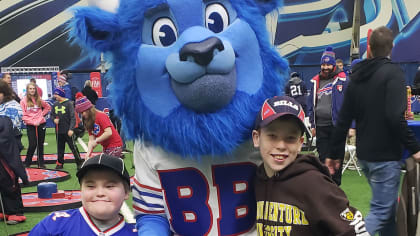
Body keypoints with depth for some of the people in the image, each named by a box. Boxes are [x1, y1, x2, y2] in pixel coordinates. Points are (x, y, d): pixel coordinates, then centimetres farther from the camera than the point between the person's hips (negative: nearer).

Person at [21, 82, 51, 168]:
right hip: (30, 126, -3)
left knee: (40, 144, 8)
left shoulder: (39, 100, 4)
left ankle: (41, 163, 18)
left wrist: (42, 114, 6)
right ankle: (27, 163, 10)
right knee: (32, 144, -9)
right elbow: (23, 115, -7)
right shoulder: (24, 101, -4)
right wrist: (33, 122, -14)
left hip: (41, 124, 3)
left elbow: (48, 107, 19)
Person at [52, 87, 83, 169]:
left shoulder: (69, 103, -8)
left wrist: (71, 129, -19)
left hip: (67, 131, -6)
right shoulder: (55, 104, 9)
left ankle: (79, 163, 6)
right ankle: (60, 163, 23)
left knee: (73, 147, -2)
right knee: (60, 147, 13)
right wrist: (54, 119, -3)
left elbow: (73, 117, -11)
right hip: (58, 131, 6)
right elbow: (52, 114, 20)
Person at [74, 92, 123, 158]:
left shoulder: (101, 116, -14)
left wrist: (96, 141, -19)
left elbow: (109, 132, -24)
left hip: (114, 146, -8)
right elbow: (91, 140, 4)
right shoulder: (89, 122, 10)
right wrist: (88, 154, -10)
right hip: (106, 147, 8)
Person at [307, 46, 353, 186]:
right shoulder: (315, 81, 11)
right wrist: (312, 124, 10)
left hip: (337, 125, -3)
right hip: (320, 126, 3)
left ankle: (335, 185, 18)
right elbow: (311, 103, 14)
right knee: (323, 157, 7)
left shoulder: (342, 80, -1)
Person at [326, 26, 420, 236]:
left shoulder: (357, 76, 9)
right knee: (381, 210, -3)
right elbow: (395, 118, -24)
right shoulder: (392, 73, -12)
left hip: (364, 155, 7)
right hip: (386, 155, -7)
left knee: (387, 205, 20)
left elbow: (343, 120, 9)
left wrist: (335, 153, 14)